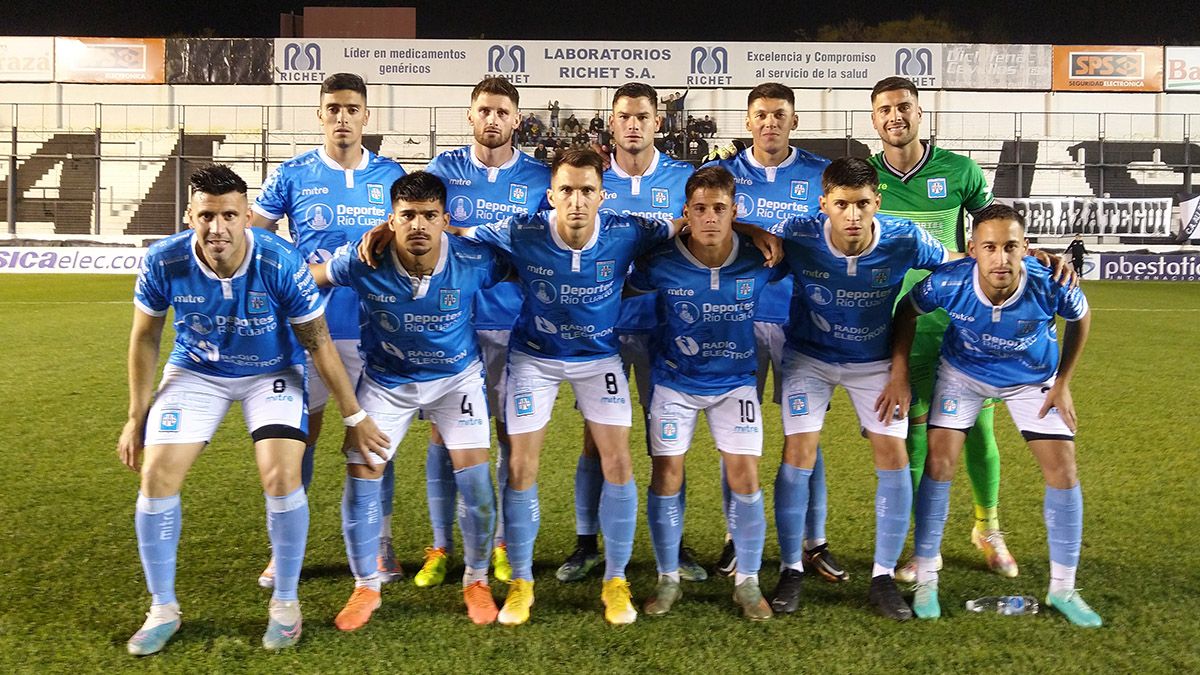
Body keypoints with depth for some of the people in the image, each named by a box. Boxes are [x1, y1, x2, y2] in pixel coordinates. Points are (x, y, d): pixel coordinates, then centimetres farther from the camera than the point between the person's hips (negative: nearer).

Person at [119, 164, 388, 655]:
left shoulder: (281, 263, -29)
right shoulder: (163, 263, -24)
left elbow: (319, 344, -17)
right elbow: (145, 339, -5)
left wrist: (354, 417, -12)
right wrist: (137, 417, -1)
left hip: (272, 372, -2)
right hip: (195, 371, 2)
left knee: (281, 477, -17)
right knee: (157, 477, -7)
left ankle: (285, 604, 6)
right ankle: (162, 609, 15)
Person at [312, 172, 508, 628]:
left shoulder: (473, 261, -26)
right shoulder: (362, 263, -25)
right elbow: (303, 278, -5)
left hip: (456, 376, 0)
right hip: (386, 380, 1)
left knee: (473, 475, -8)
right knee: (361, 475, -4)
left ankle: (477, 581, 16)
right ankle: (366, 588, 18)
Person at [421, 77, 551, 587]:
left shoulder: (538, 177, 6)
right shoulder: (445, 168, 7)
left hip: (513, 324, 0)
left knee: (512, 434, 4)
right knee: (444, 432, 2)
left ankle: (504, 544, 19)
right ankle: (440, 548, 15)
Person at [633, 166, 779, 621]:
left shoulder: (758, 260, -17)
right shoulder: (661, 264, -20)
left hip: (735, 382, 0)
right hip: (674, 382, 0)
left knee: (744, 478, -5)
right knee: (666, 478, -1)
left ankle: (747, 582, 14)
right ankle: (668, 579, 19)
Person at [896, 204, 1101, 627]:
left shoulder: (1050, 286, -33)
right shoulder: (949, 282, -34)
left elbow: (1081, 318, -8)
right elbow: (906, 313, -12)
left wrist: (1062, 383, -6)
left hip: (1033, 377, 1)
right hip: (963, 372, -1)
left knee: (1063, 469, -3)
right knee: (939, 461, -9)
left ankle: (1063, 589, 16)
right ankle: (925, 578, 8)